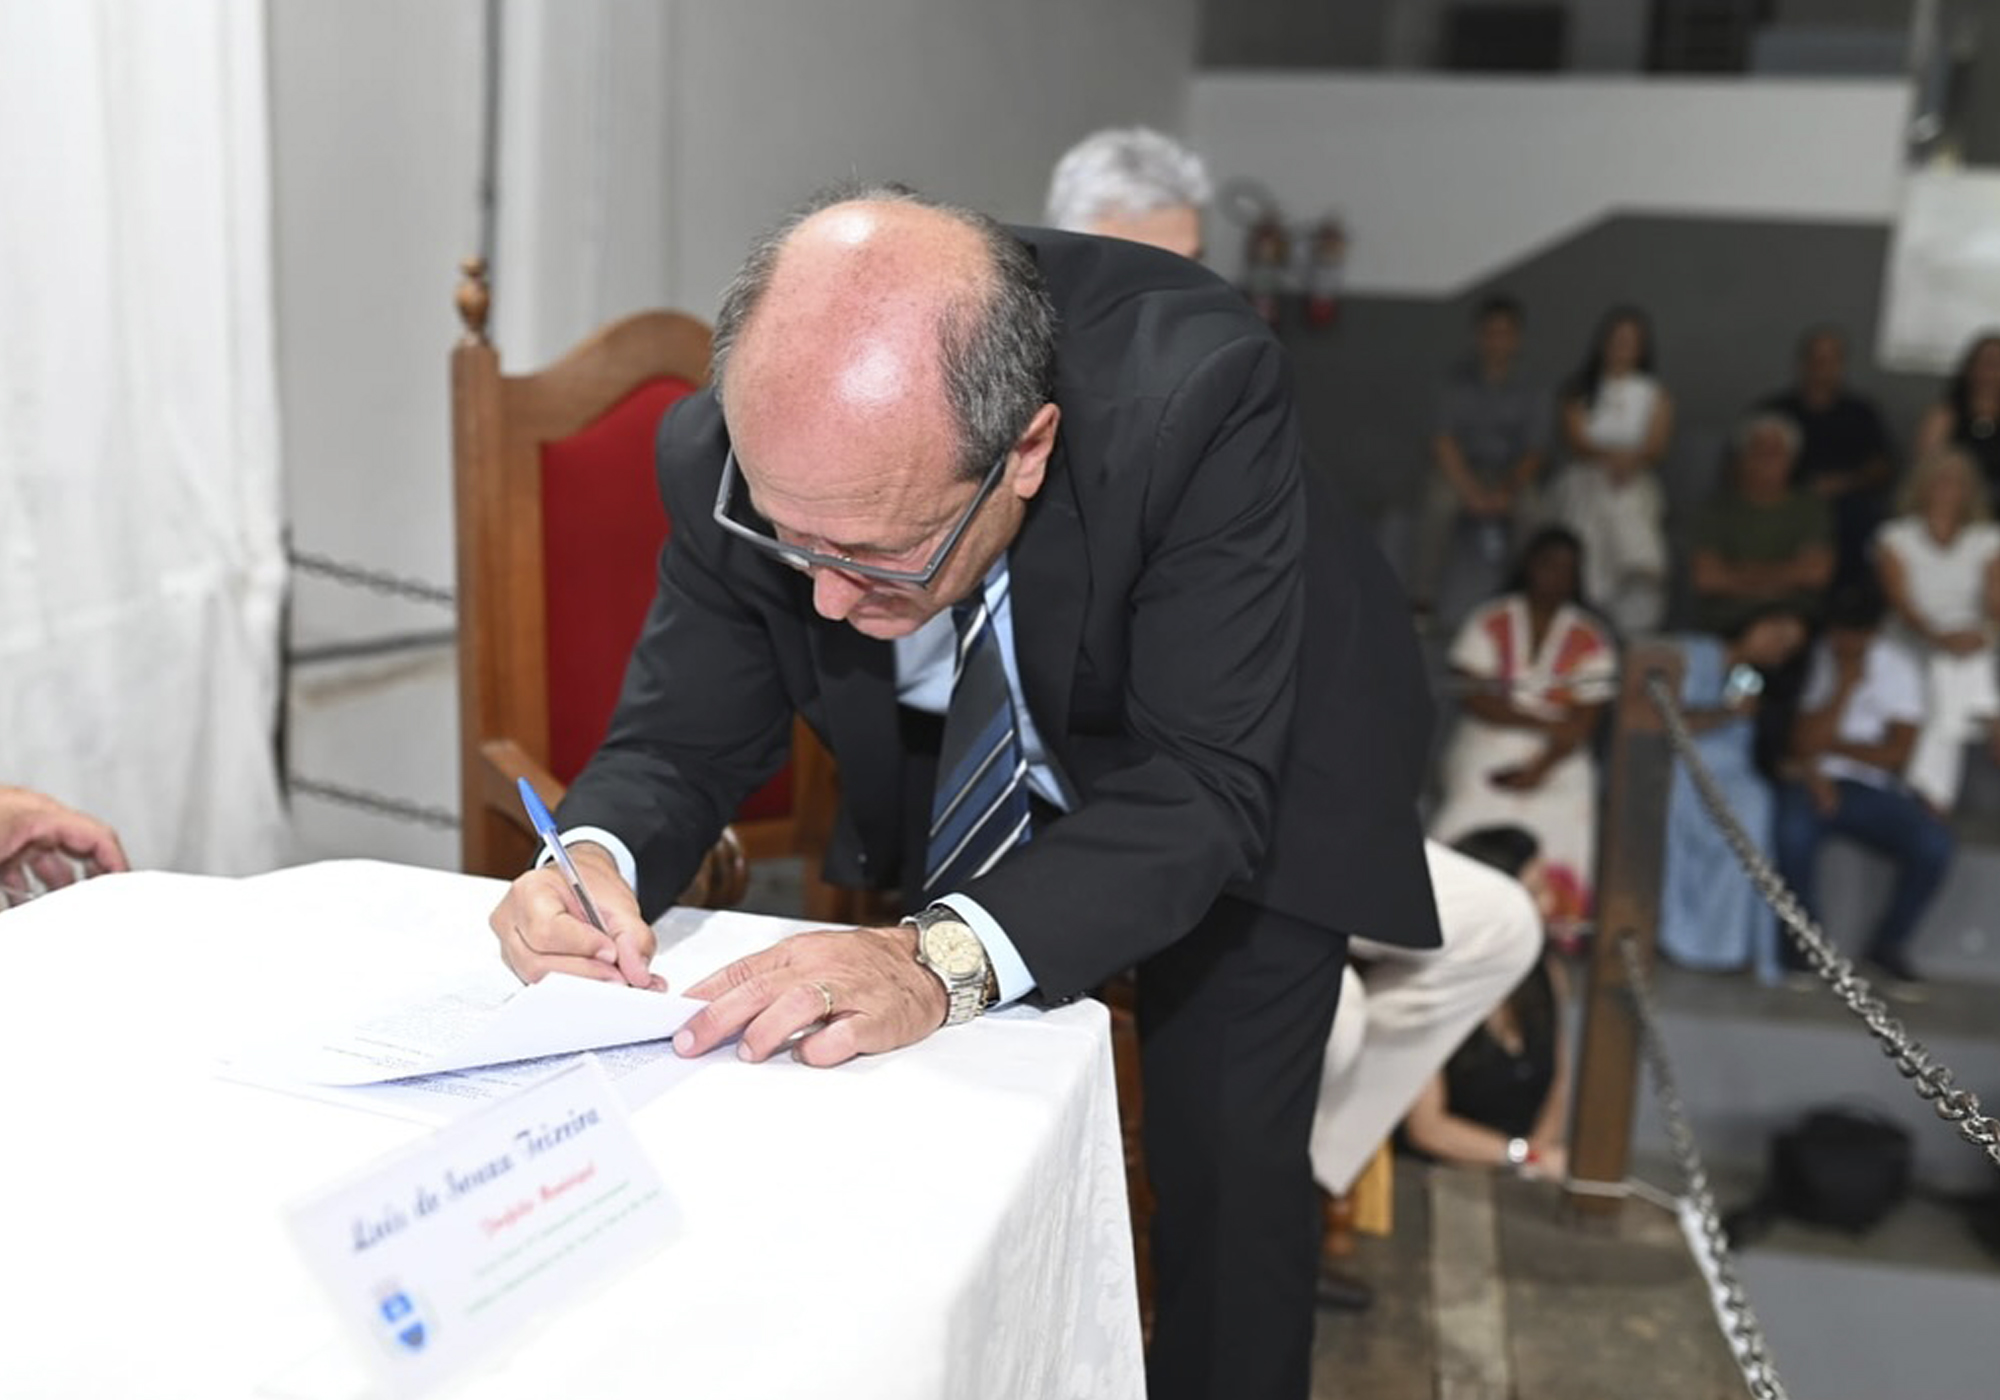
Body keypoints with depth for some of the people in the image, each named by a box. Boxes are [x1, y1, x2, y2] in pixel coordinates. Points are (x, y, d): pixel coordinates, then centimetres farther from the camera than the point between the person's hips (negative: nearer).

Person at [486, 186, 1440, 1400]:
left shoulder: (1195, 395, -38)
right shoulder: (732, 456, -27)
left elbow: (1200, 788, -37)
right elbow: (684, 738, -14)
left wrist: (947, 957, -51)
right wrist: (598, 856, -37)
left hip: (1236, 777, -2)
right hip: (965, 782, 3)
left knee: (1226, 1164, -6)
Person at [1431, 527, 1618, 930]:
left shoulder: (1591, 640, 7)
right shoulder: (1489, 624, 7)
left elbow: (1583, 724, -2)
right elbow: (1473, 700, -4)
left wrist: (1539, 769, -17)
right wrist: (1545, 723, -12)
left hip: (1556, 765, 1)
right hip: (1485, 757, -1)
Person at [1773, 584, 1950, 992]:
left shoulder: (1898, 668, 3)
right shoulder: (1810, 659, -2)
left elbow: (1897, 752, -2)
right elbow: (1806, 741, -11)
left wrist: (1830, 744, -6)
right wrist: (1845, 685, -13)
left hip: (1873, 790, 2)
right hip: (1816, 782, -2)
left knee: (1935, 844, -25)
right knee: (1792, 832, -36)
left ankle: (1888, 945, 1)